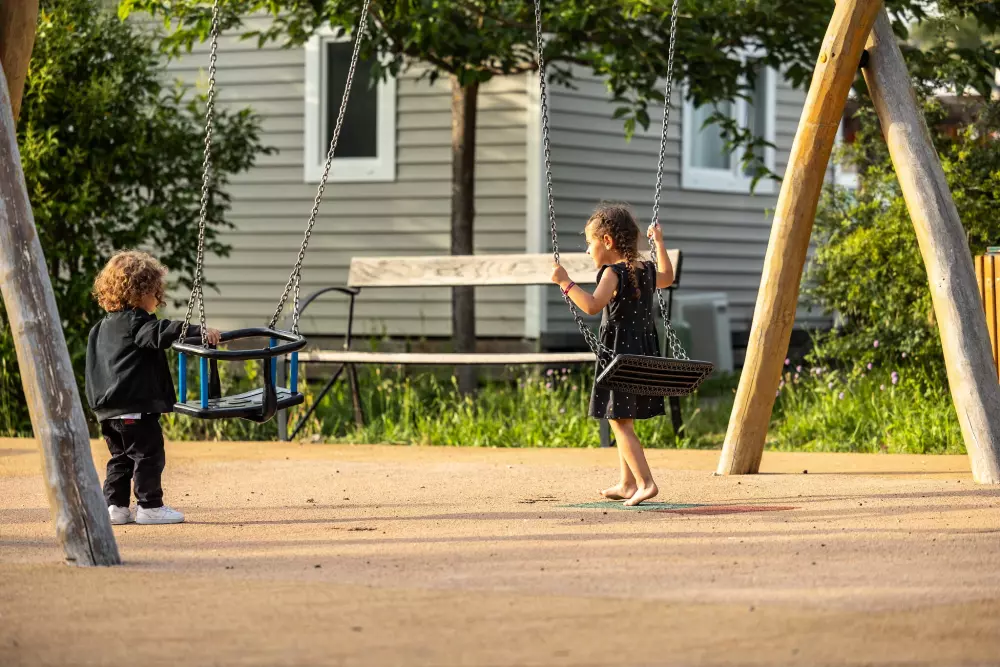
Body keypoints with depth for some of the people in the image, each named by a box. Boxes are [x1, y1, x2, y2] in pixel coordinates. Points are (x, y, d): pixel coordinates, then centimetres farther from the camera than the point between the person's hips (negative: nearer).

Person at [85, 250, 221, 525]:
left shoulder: (104, 327, 19)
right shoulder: (135, 322, -11)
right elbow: (160, 333, -28)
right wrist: (198, 332, -34)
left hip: (109, 409, 9)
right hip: (136, 406, -9)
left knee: (121, 458, 15)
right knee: (149, 455, -2)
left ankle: (115, 506, 14)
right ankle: (149, 506, -1)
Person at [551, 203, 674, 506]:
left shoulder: (614, 273, -14)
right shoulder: (646, 271, 10)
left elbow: (592, 305, -28)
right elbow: (667, 277, 33)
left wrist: (566, 283, -24)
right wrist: (659, 243, 40)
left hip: (621, 355, -9)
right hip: (645, 353, 9)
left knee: (620, 422, -7)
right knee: (623, 421, 17)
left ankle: (645, 482, -16)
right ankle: (627, 484, 21)